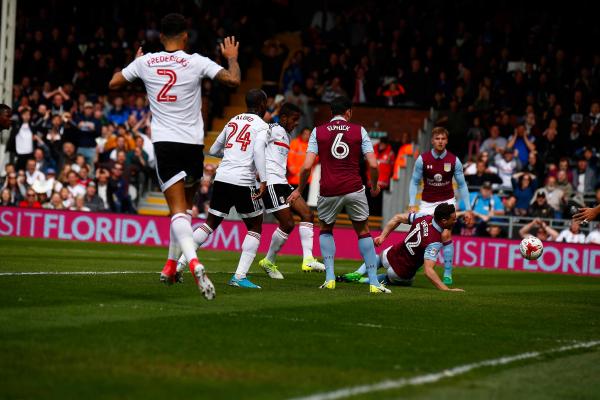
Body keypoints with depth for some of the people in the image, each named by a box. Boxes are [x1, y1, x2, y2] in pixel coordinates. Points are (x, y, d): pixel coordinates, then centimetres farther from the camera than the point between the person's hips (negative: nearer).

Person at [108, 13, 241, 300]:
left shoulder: (145, 62, 3)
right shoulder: (196, 62, -4)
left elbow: (114, 83, 16)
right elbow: (233, 80, -10)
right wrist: (232, 58, 11)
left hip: (164, 142, 0)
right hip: (193, 144, 0)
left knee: (178, 209, -10)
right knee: (184, 206, 21)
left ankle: (193, 262, -33)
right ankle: (171, 264, 23)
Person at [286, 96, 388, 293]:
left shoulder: (318, 132, 5)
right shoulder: (359, 131, 5)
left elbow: (307, 166, -4)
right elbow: (373, 165, -1)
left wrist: (299, 190, 10)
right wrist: (374, 186, 17)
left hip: (328, 192, 0)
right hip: (354, 189, 0)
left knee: (325, 230, 22)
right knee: (363, 232, 13)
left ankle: (329, 277, 7)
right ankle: (374, 282, 7)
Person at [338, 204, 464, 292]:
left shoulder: (424, 217, -13)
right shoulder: (435, 242, -32)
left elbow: (398, 218, -1)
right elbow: (428, 271, -39)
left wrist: (382, 236, 8)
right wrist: (446, 289, -42)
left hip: (390, 256, 6)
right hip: (402, 274, -6)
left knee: (379, 257, 42)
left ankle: (357, 274, 19)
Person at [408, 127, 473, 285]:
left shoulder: (454, 160, -8)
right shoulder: (422, 159, -8)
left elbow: (462, 185, 1)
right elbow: (414, 182, 0)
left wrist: (468, 208, -3)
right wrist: (412, 204, -10)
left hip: (447, 202, -1)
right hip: (427, 204, 1)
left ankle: (447, 274, -8)